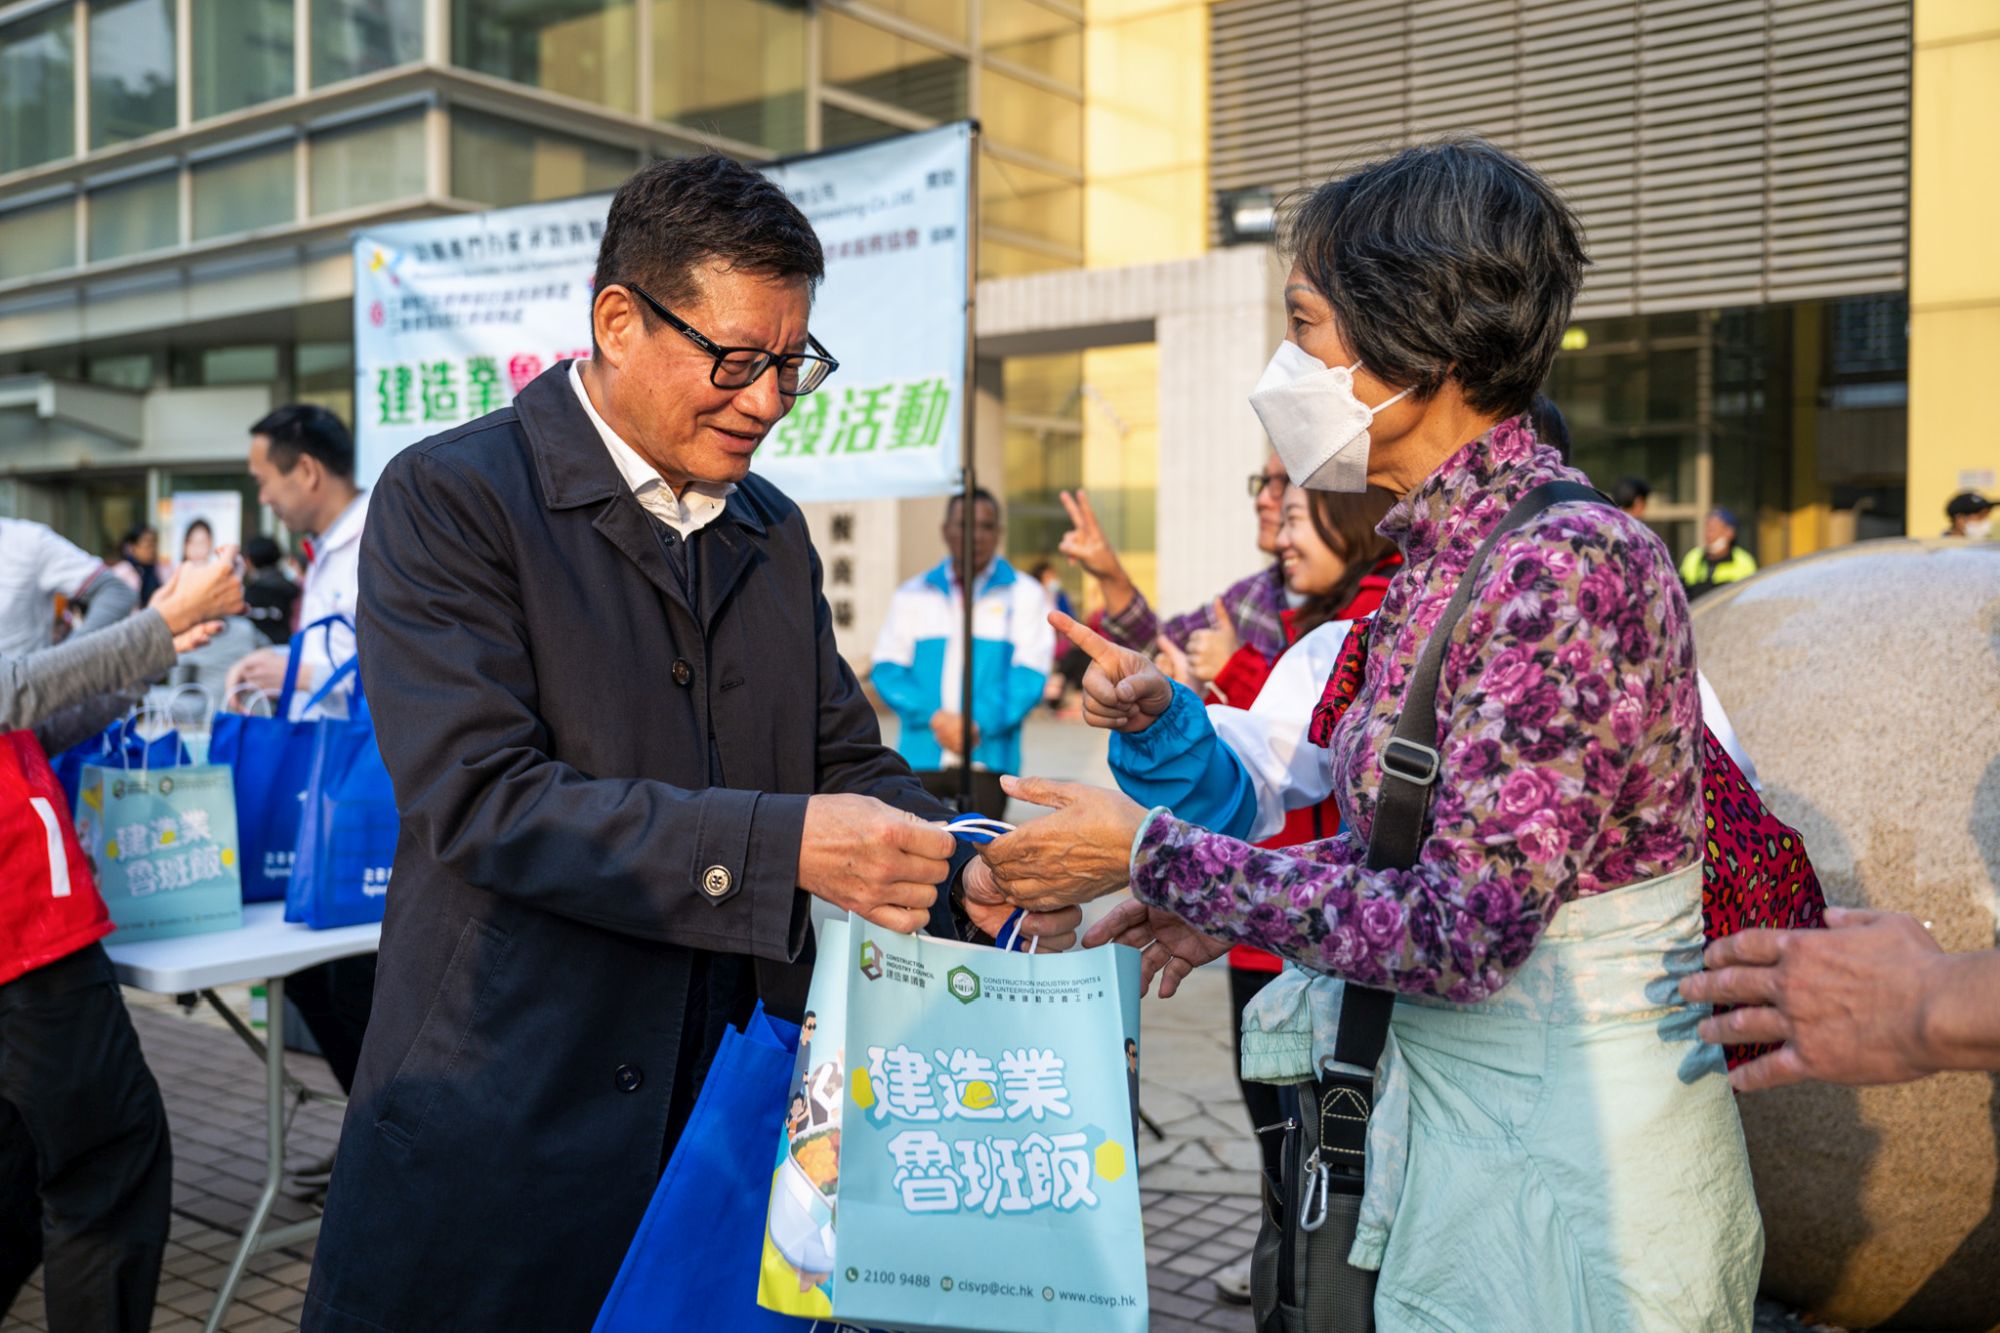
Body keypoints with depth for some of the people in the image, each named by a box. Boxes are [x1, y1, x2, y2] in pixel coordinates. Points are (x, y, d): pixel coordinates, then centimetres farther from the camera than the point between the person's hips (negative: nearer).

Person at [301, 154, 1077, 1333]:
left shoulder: (774, 531, 12)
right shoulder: (450, 497, -9)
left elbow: (845, 757, 12)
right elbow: (479, 796, -19)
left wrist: (966, 875, -9)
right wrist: (780, 846, -28)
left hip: (737, 1104, 6)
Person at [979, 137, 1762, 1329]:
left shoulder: (1567, 568, -23)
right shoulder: (1444, 559, 4)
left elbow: (1460, 929, -25)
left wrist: (1153, 855, -19)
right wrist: (1224, 903, 4)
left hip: (1576, 1159, -8)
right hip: (1455, 1132, 8)